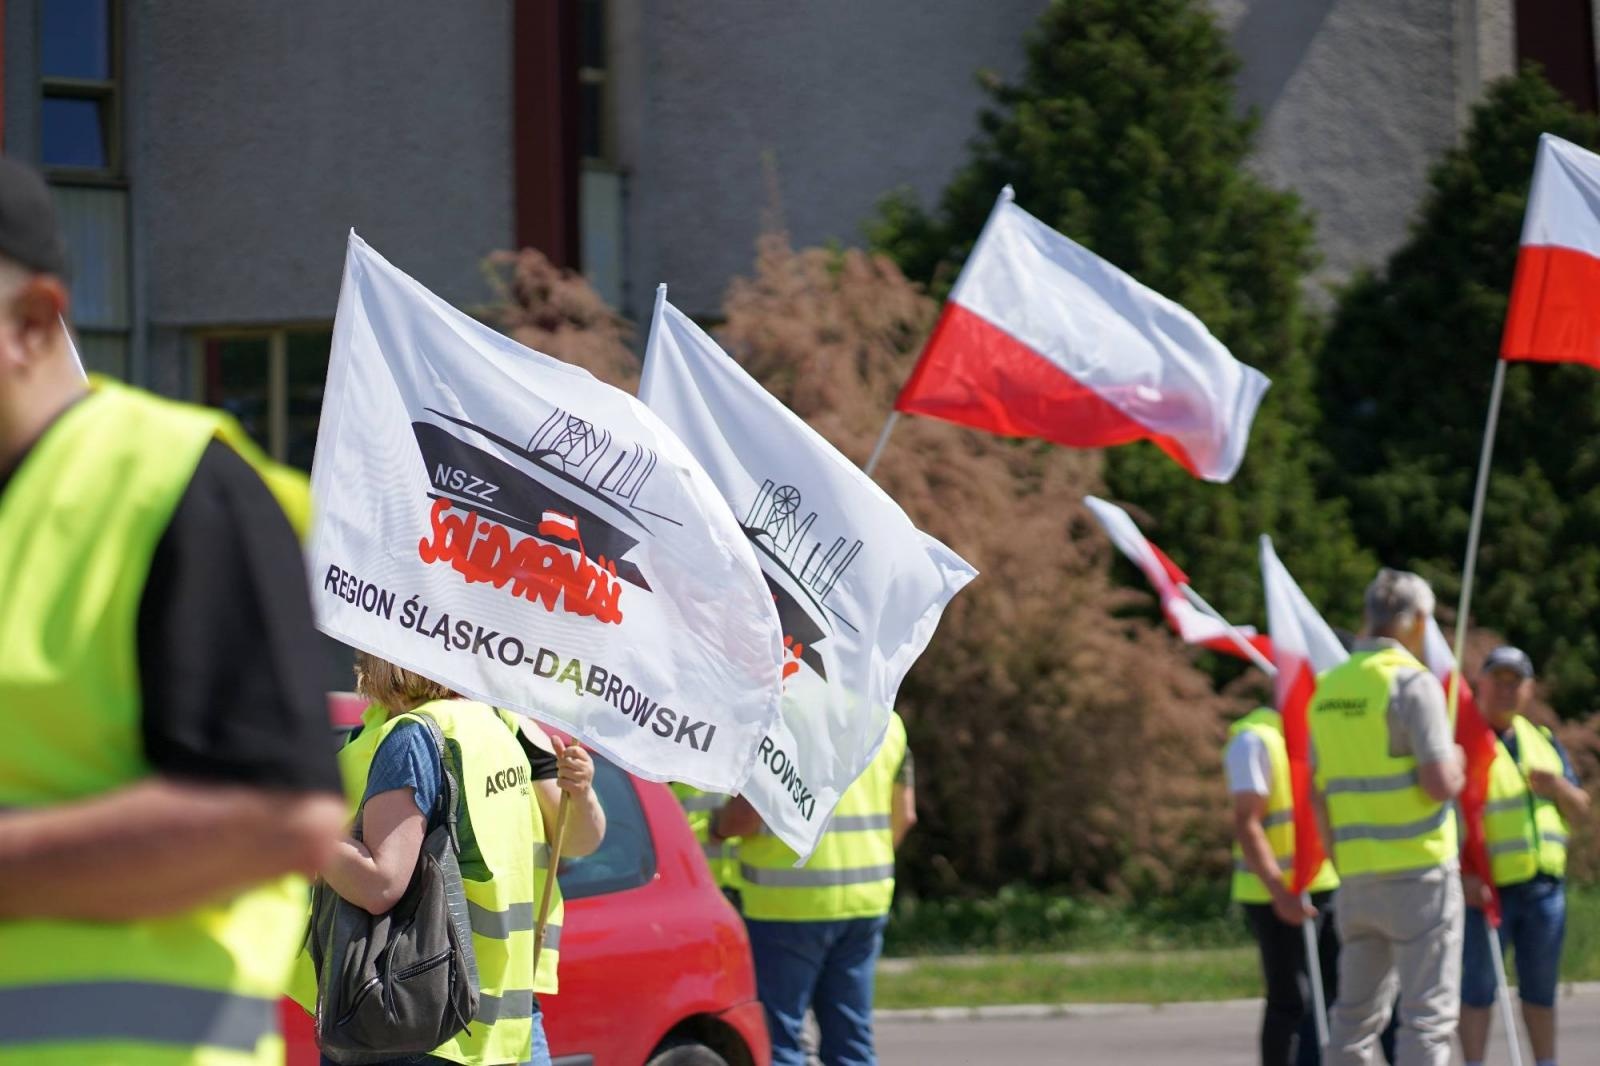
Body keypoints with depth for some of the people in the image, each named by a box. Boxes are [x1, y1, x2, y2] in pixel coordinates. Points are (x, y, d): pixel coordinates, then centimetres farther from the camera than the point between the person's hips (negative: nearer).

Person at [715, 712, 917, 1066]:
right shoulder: (886, 719, 9)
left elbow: (746, 813, -18)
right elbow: (904, 814, 12)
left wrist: (719, 826, 3)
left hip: (789, 904, -6)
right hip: (866, 901, 6)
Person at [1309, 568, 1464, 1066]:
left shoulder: (1329, 688, 11)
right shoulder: (1413, 681, -10)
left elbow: (1317, 796, 16)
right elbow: (1440, 783, -17)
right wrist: (1456, 762, 4)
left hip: (1357, 876, 7)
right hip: (1418, 873, -7)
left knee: (1356, 1014, 12)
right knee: (1427, 1013, -4)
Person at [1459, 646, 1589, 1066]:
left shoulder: (1543, 740, 16)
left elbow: (1580, 808, 16)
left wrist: (1558, 786, -6)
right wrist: (1463, 874, -22)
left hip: (1544, 887, 5)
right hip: (1486, 888, -5)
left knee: (1541, 988, 11)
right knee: (1478, 986, -4)